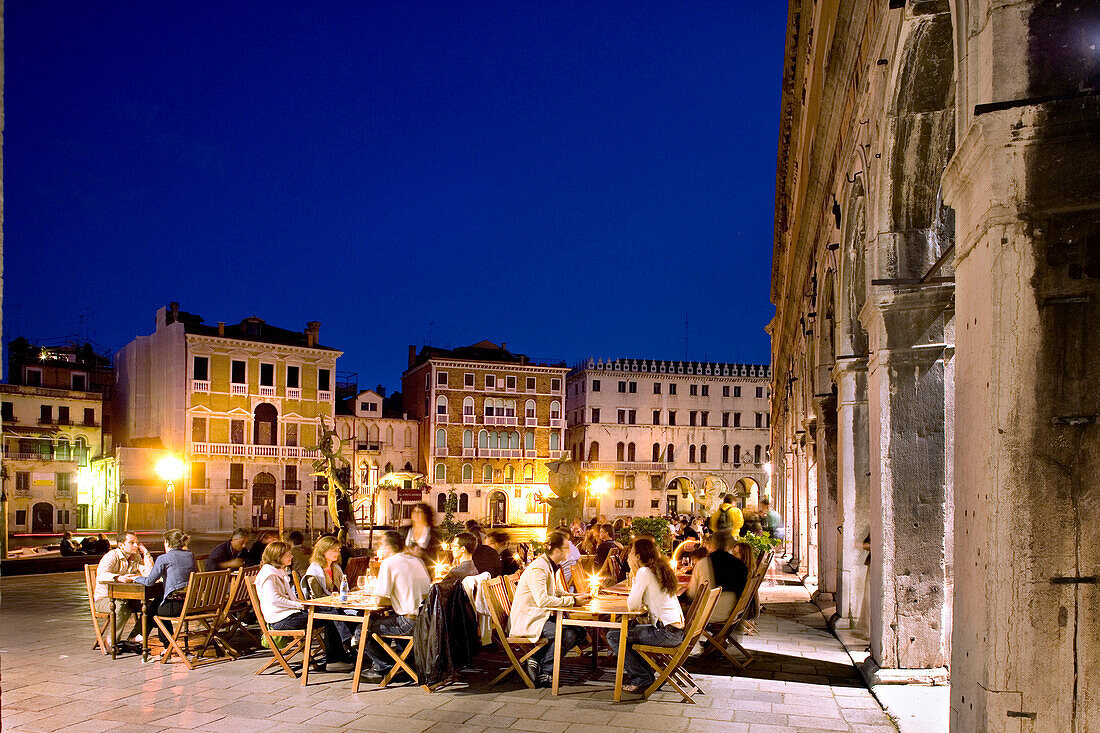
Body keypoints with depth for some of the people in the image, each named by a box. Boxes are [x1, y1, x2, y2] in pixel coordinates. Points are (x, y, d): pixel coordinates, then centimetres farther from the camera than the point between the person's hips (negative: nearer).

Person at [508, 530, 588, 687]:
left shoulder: (551, 566, 11)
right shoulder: (538, 568, -20)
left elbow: (558, 592, 22)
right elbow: (542, 600, -29)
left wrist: (578, 596, 4)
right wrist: (572, 601, -22)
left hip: (541, 616, 10)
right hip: (526, 620, -10)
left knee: (578, 632, 0)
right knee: (568, 634, -24)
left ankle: (536, 660, 1)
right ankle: (544, 673, -7)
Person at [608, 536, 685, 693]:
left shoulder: (644, 572, -12)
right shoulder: (662, 570, 15)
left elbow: (632, 605, -12)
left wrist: (635, 578, -4)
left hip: (665, 632, -10)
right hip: (677, 631, 10)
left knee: (613, 636, -3)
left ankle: (643, 679, 3)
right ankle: (634, 670, 26)